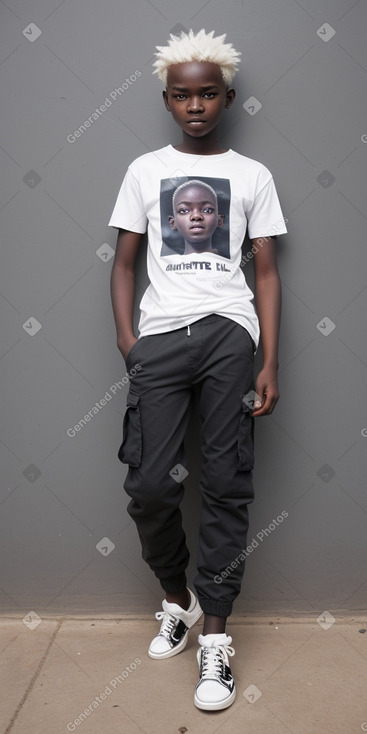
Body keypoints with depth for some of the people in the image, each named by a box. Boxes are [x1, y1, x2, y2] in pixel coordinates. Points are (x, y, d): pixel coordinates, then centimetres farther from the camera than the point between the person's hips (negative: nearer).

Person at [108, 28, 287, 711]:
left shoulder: (252, 175, 12)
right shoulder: (145, 169, 15)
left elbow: (266, 270, 8)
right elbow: (124, 260, 13)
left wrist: (269, 363, -1)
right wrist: (126, 339, -2)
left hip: (228, 330, 0)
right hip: (160, 335, 1)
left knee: (226, 485, -2)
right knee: (150, 484, -4)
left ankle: (214, 637, 10)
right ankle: (177, 598, 24)